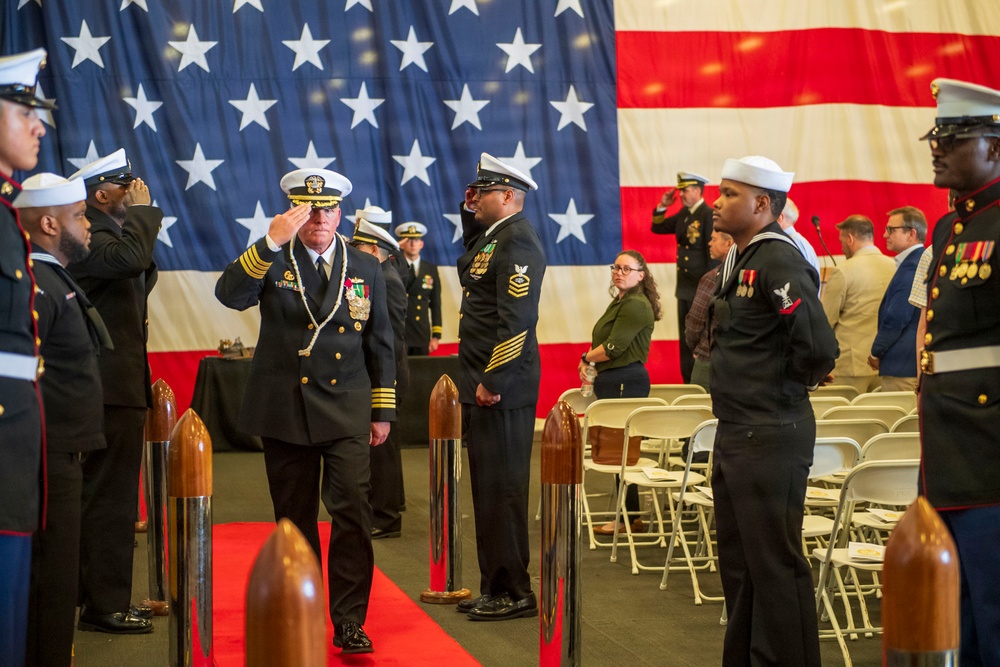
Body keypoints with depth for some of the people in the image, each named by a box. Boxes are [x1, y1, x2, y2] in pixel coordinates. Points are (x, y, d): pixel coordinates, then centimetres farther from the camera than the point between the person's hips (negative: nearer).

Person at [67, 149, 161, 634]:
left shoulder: (114, 230, 19)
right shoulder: (90, 237, -14)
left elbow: (140, 279, 24)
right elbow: (131, 258, -33)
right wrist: (142, 210, -21)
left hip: (122, 383, 11)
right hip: (111, 388, -11)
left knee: (110, 497, 16)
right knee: (108, 498, -6)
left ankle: (103, 598, 25)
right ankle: (103, 606, 2)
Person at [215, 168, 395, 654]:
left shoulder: (365, 268, 9)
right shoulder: (272, 262, 3)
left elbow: (380, 343, 12)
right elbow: (229, 295, -17)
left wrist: (382, 410, 9)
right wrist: (271, 241, -25)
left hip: (346, 412, 0)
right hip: (284, 412, 0)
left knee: (353, 512, -10)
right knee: (294, 519, 8)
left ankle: (349, 621, -3)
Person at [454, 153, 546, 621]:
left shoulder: (518, 240, -15)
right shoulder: (491, 237, 15)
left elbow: (517, 318, -21)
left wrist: (493, 381, -20)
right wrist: (468, 218, 18)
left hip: (501, 388, -10)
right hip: (480, 386, 10)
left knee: (501, 489, -4)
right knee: (487, 489, 14)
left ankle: (515, 593, 5)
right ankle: (495, 587, 23)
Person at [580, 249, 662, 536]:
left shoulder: (636, 305, -13)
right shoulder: (619, 302, 19)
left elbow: (614, 347, -18)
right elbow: (603, 342, 19)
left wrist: (587, 357, -3)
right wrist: (590, 359, 0)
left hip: (625, 381, -10)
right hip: (612, 381, 10)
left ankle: (630, 517, -1)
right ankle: (627, 513, 17)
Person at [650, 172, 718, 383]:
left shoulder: (709, 215, -14)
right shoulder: (683, 214, 11)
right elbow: (658, 228, 19)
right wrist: (662, 206, 3)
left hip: (701, 288, -8)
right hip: (685, 287, 8)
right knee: (685, 340, 13)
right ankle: (688, 382, 21)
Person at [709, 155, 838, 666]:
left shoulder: (779, 260, -16)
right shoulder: (737, 260, 12)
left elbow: (818, 346, -25)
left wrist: (788, 386, -9)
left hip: (770, 436, -10)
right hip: (734, 432, 10)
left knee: (774, 563, -2)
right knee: (737, 561, 17)